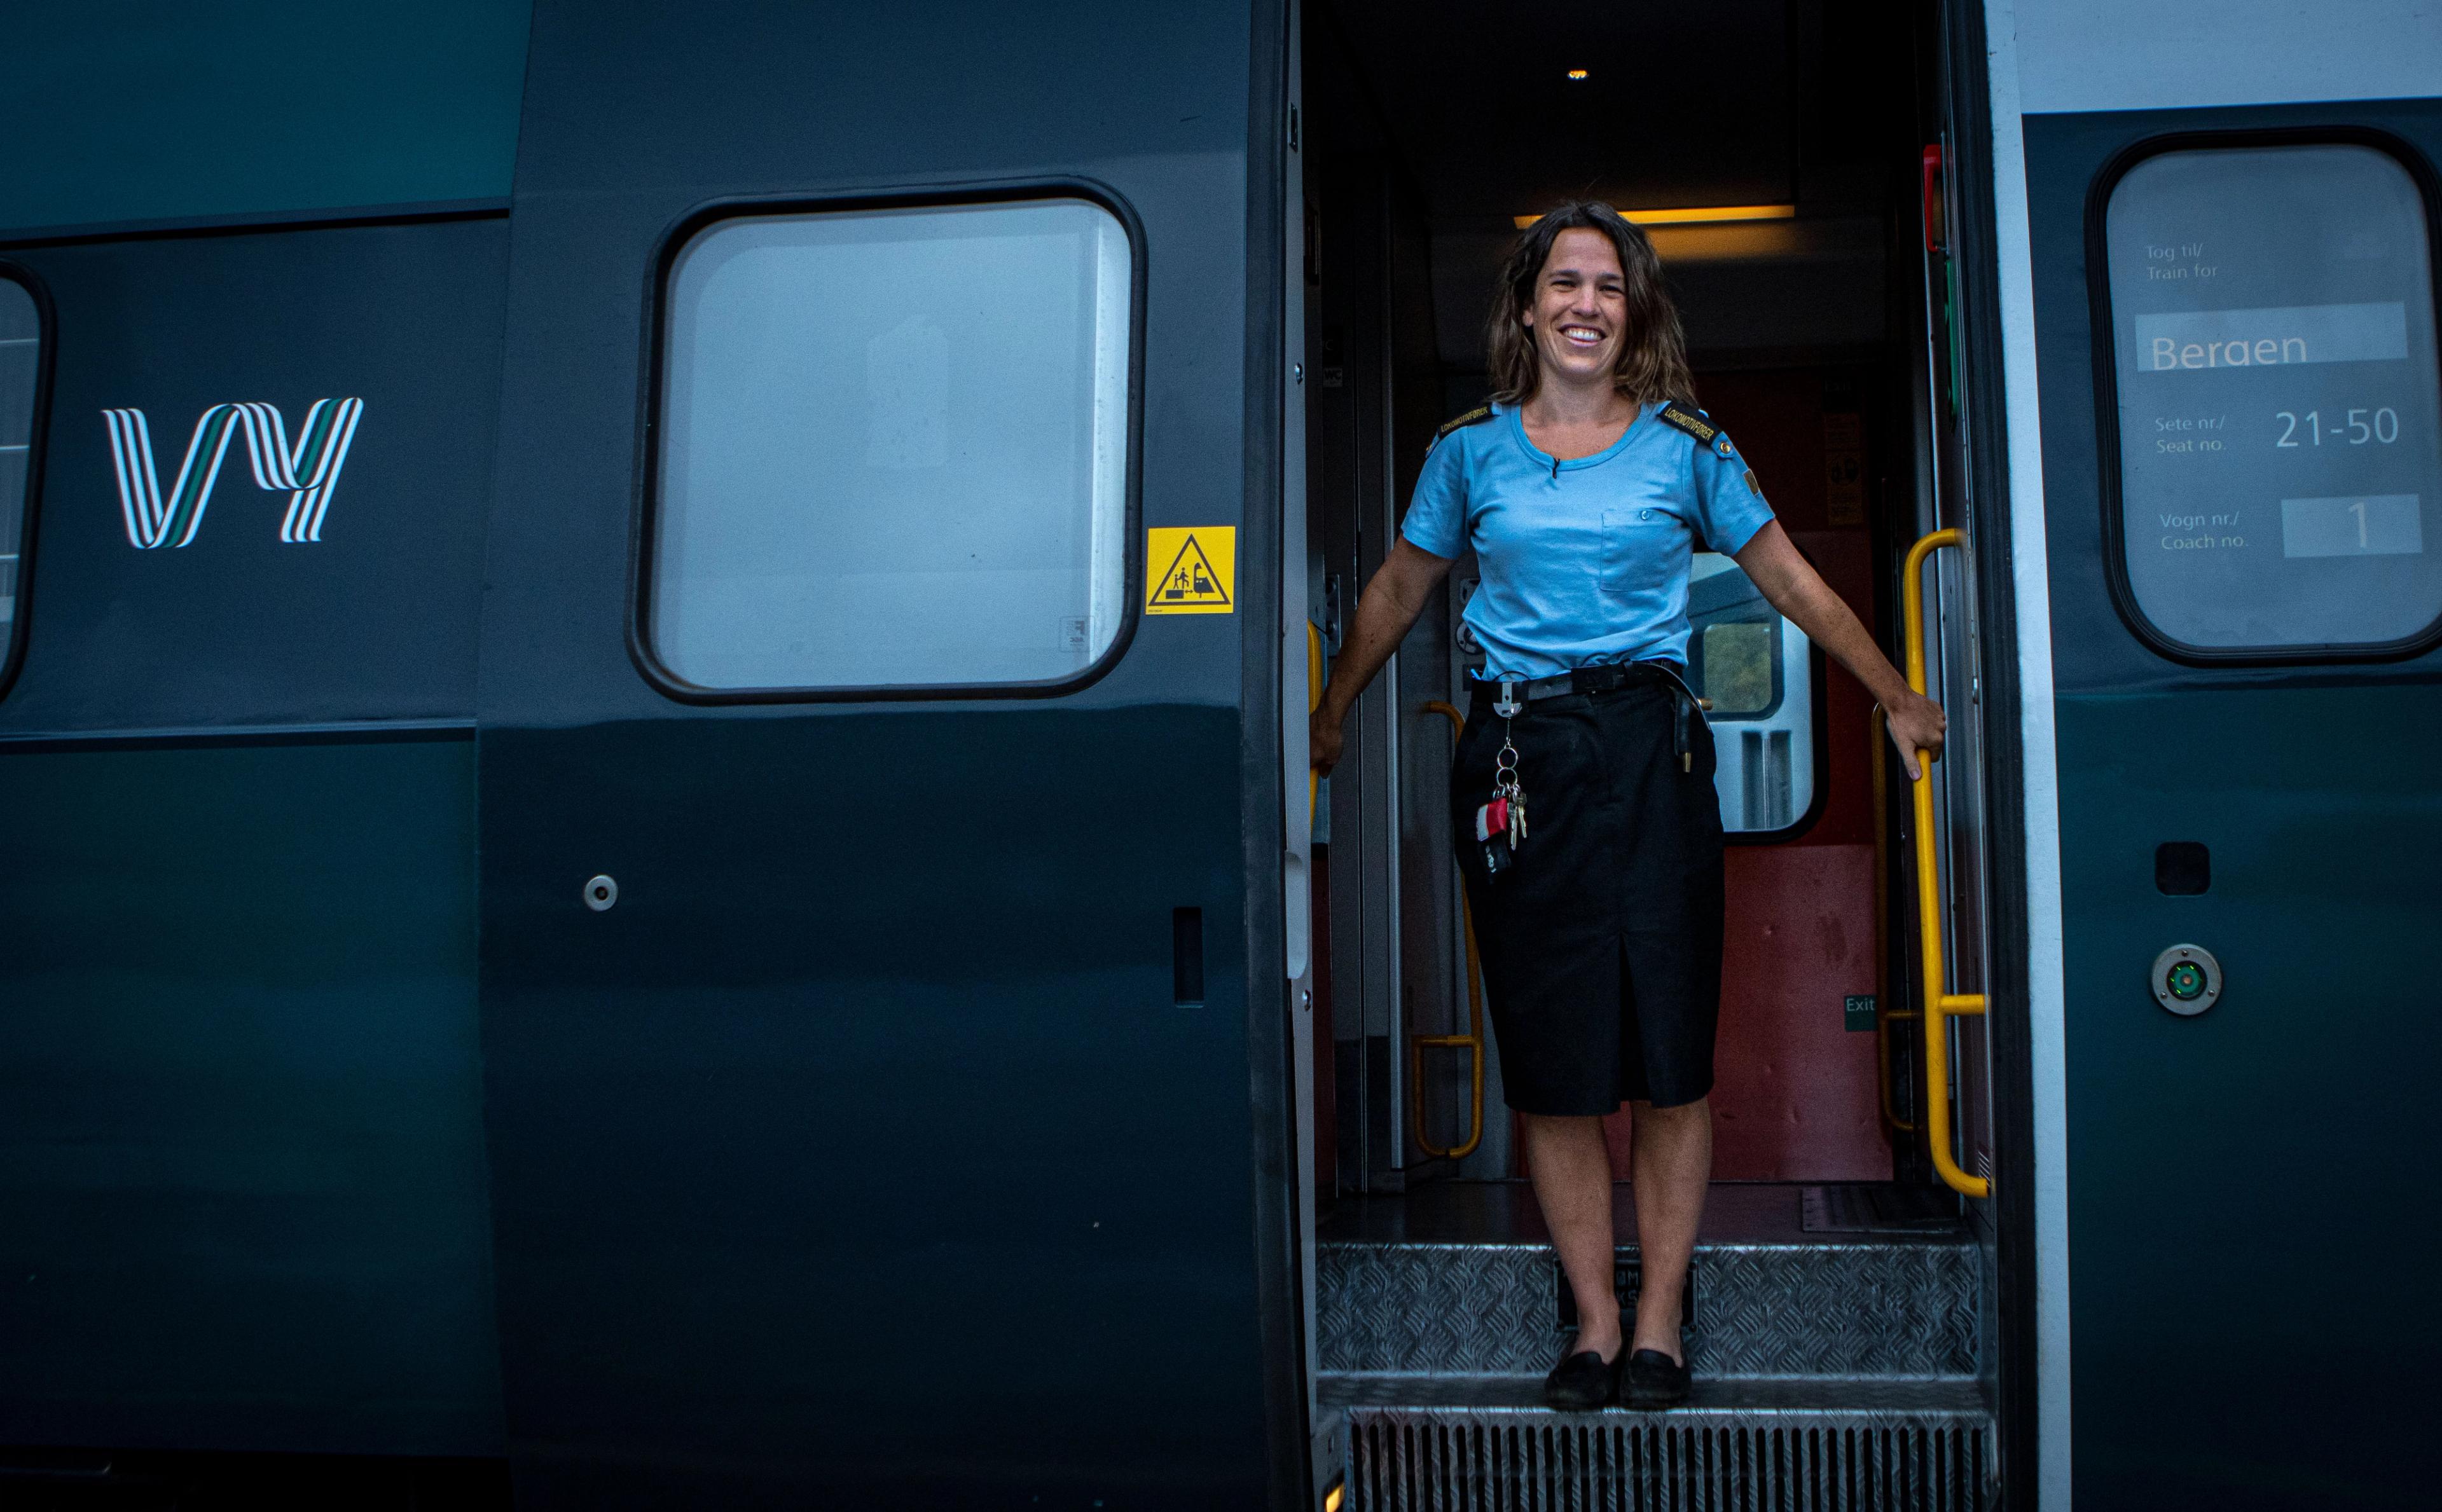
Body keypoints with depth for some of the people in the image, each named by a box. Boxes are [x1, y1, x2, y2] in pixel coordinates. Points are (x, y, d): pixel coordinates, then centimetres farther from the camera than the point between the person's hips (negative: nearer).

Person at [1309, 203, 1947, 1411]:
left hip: (1649, 753, 0)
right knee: (1552, 1065, 2)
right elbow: (1397, 594, 18)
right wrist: (1327, 721, 23)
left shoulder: (1686, 449, 7)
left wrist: (1897, 700, 9)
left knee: (1670, 1056, -1)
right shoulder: (1471, 452, 8)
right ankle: (1593, 1323, 13)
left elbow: (1793, 585, 11)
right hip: (1516, 755, 1)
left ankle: (1658, 1323, 11)